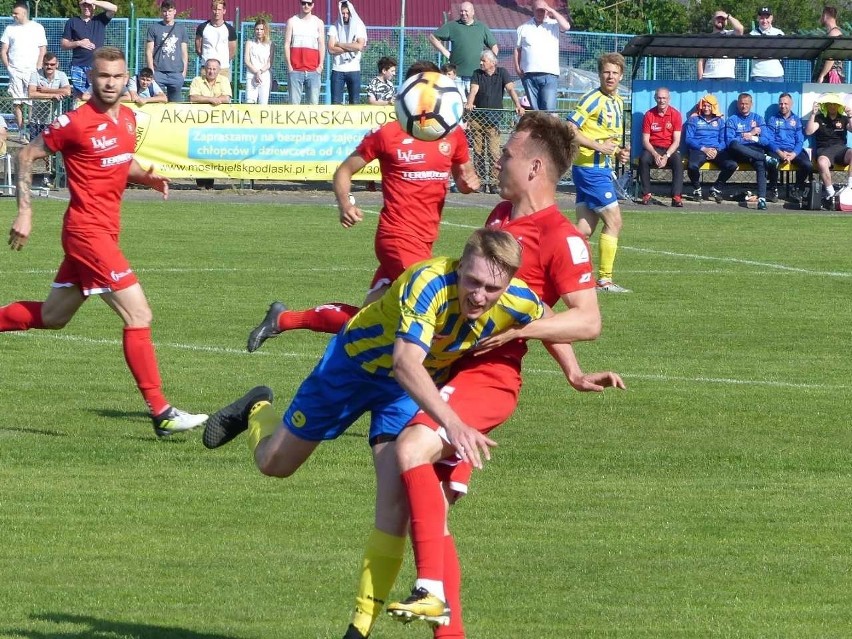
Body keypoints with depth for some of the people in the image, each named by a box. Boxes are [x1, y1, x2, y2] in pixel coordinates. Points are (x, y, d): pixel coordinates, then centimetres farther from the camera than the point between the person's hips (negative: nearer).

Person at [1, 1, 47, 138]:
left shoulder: (37, 28, 5)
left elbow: (43, 49, 4)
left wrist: (38, 67, -6)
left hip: (31, 71, -2)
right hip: (15, 71, 2)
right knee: (17, 103, -2)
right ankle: (21, 133, 1)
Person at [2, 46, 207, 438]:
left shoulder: (128, 118, 8)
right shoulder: (75, 122, -14)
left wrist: (147, 178, 3)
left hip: (105, 231, 9)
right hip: (88, 231, -9)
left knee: (51, 317, 18)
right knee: (138, 315, -13)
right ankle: (160, 413, -12)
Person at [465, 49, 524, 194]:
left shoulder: (502, 73, 5)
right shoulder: (477, 74, 8)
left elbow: (510, 89, -6)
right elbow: (474, 90, -7)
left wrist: (518, 106, -22)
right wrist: (469, 103, -28)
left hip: (493, 118, -2)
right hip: (476, 117, 2)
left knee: (494, 152, -8)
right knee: (478, 151, 2)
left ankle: (493, 182, -5)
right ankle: (480, 182, 6)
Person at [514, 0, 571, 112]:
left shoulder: (553, 24, 7)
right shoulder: (524, 28, 13)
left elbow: (566, 26, -13)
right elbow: (517, 49, 16)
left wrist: (552, 11, -9)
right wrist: (517, 68, 4)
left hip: (549, 74, -2)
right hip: (529, 75, 2)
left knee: (549, 109, -11)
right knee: (533, 109, 2)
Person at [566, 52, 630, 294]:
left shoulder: (618, 102, 16)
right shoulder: (593, 99, -13)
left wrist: (618, 152, 10)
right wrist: (598, 146, -22)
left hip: (601, 168, 9)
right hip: (590, 168, -9)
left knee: (585, 228, 6)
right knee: (614, 221, -5)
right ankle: (605, 280, 1)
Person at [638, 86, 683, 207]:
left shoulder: (675, 114, -2)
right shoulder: (649, 115, 0)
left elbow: (676, 141, -6)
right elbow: (645, 140, -2)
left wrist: (666, 156, -20)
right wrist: (656, 155, -19)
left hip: (670, 148, -1)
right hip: (653, 148, 1)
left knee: (678, 161, -32)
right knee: (643, 159, -32)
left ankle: (677, 196, -35)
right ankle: (646, 194, -24)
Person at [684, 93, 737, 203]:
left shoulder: (719, 120, 20)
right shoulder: (693, 119, 12)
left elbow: (723, 140, 13)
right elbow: (689, 139, 2)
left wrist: (717, 150, -9)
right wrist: (704, 149, -12)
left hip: (716, 151, 3)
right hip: (698, 149, -3)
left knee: (732, 165, -25)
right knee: (692, 166, -38)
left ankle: (716, 188, -1)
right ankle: (697, 189, -5)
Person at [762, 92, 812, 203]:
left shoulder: (797, 120, 18)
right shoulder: (772, 119, 15)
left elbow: (800, 141, 8)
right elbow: (768, 139, 3)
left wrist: (793, 154, -13)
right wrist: (779, 152, -15)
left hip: (794, 151, 1)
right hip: (777, 150, -1)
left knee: (807, 165, -29)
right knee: (771, 163, -38)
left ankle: (797, 190, -4)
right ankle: (773, 190, -13)